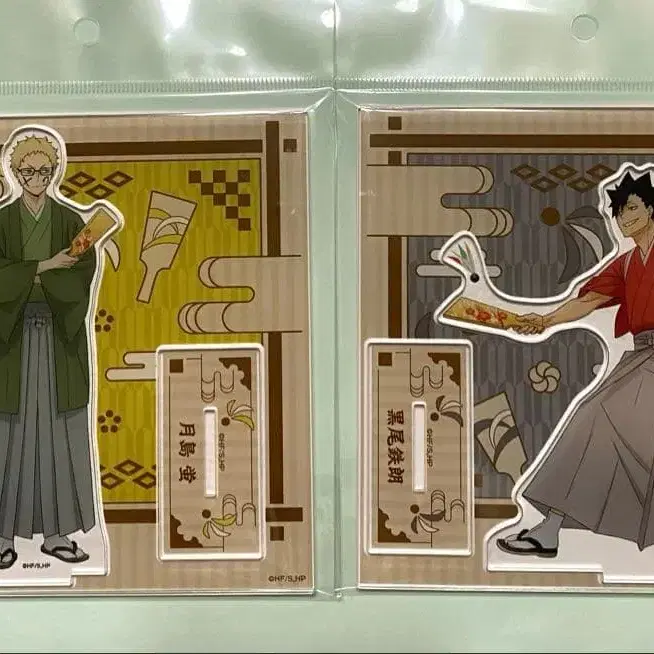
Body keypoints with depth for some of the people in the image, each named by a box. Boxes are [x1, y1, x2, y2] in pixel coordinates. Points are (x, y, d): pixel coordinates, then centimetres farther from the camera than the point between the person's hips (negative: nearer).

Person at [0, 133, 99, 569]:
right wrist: (46, 266, -17)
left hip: (59, 337, 1)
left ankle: (56, 532, 12)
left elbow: (84, 272, -8)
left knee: (58, 432, 3)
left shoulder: (71, 221, 6)